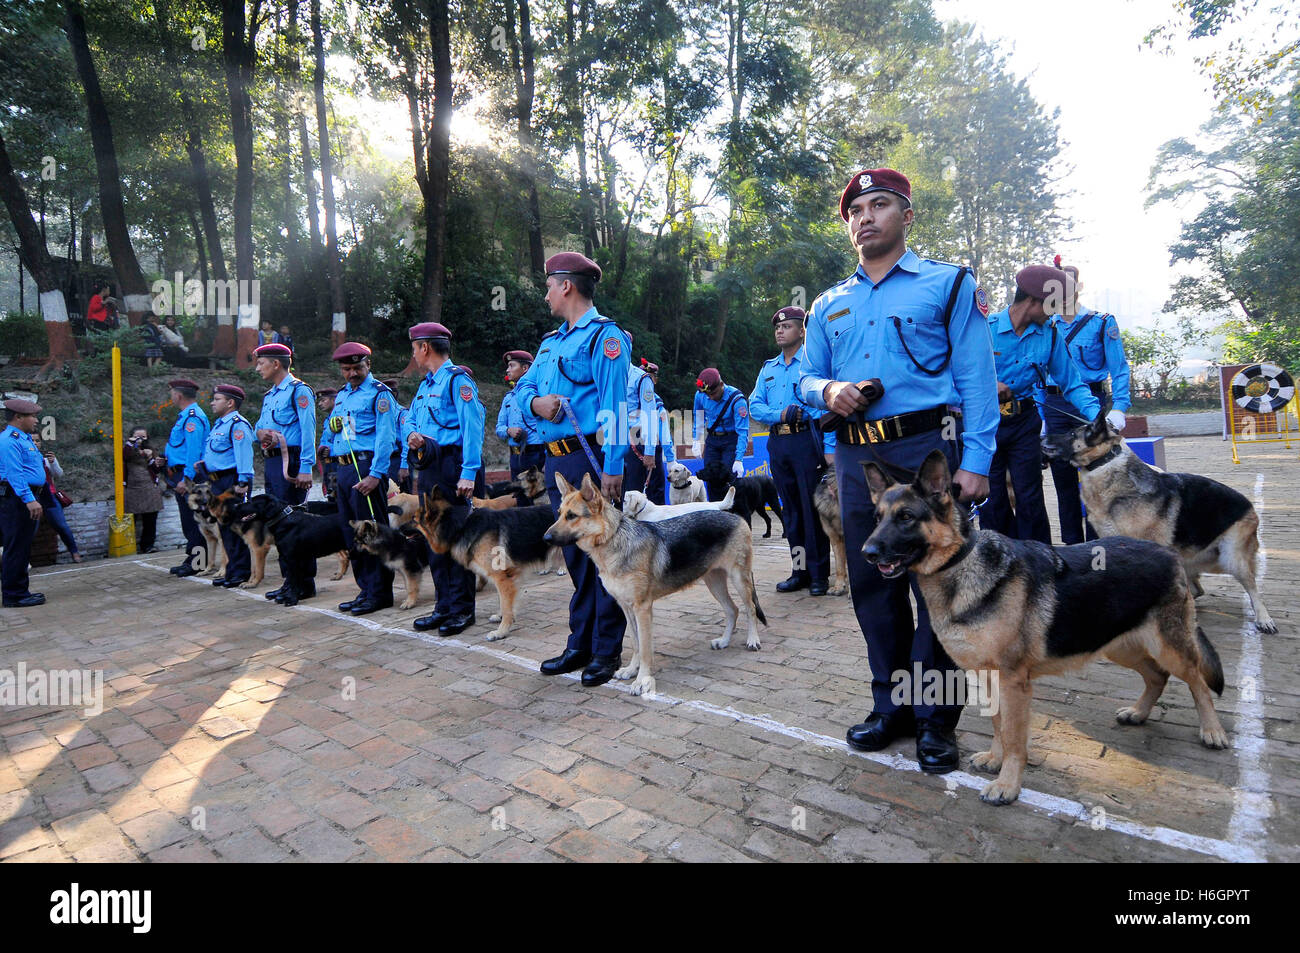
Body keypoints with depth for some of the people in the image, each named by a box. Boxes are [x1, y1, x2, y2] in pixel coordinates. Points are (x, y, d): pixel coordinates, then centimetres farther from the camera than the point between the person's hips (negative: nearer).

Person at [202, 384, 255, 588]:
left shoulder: (237, 425, -13)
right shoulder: (219, 424, 19)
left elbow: (244, 455, -21)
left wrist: (242, 482, -26)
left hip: (232, 481, -11)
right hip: (218, 483, 11)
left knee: (235, 527, -7)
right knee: (225, 527, 14)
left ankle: (241, 573, -1)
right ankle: (232, 571, 22)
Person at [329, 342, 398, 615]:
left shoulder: (379, 393, -6)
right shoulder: (341, 396, 19)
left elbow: (385, 437, -15)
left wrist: (375, 474, -21)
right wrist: (334, 425, 7)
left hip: (366, 466, -9)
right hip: (344, 467, 9)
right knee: (350, 532, 12)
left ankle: (379, 593, 2)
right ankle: (365, 590, 21)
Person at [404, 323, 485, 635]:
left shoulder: (457, 379, -9)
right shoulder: (426, 384, 20)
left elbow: (472, 428, -17)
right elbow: (410, 420, 27)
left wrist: (469, 472, -24)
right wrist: (411, 435, 2)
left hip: (451, 466, -9)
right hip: (428, 467, 9)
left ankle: (462, 609, 5)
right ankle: (444, 606, 21)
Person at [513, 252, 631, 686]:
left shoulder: (604, 335, -6)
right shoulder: (551, 340, 20)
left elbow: (613, 405, -15)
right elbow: (523, 387, 22)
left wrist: (612, 467, -21)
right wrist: (535, 402, -3)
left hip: (591, 457, -9)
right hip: (556, 459, 9)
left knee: (603, 554, -2)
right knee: (574, 555, 13)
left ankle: (606, 650, 9)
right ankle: (580, 644, 23)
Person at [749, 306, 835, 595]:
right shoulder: (768, 368, 18)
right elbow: (754, 406, 11)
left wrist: (830, 448, -14)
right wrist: (780, 414, -9)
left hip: (807, 439, -6)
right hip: (777, 443, 6)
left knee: (812, 508, -5)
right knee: (791, 509, 9)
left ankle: (819, 574, 3)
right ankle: (800, 571, 17)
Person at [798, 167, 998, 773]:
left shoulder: (949, 284, 6)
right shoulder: (829, 305, 19)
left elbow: (977, 378, -2)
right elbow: (807, 378, 18)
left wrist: (976, 461, -12)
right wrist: (827, 391, -7)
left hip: (927, 448, -4)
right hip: (857, 456, 5)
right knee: (872, 582, 9)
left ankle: (936, 721, 14)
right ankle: (892, 707, 24)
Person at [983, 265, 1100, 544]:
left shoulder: (1049, 335, 3)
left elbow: (1071, 383, 4)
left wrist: (1098, 415, -10)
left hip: (1025, 423, 2)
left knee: (1030, 499, 4)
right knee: (991, 501, 6)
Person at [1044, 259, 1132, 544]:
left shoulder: (1102, 322, 1)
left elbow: (1119, 369, -4)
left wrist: (1118, 408, -17)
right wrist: (1041, 415, 6)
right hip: (1055, 406, 3)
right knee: (1063, 478, 7)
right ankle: (1072, 545, 17)